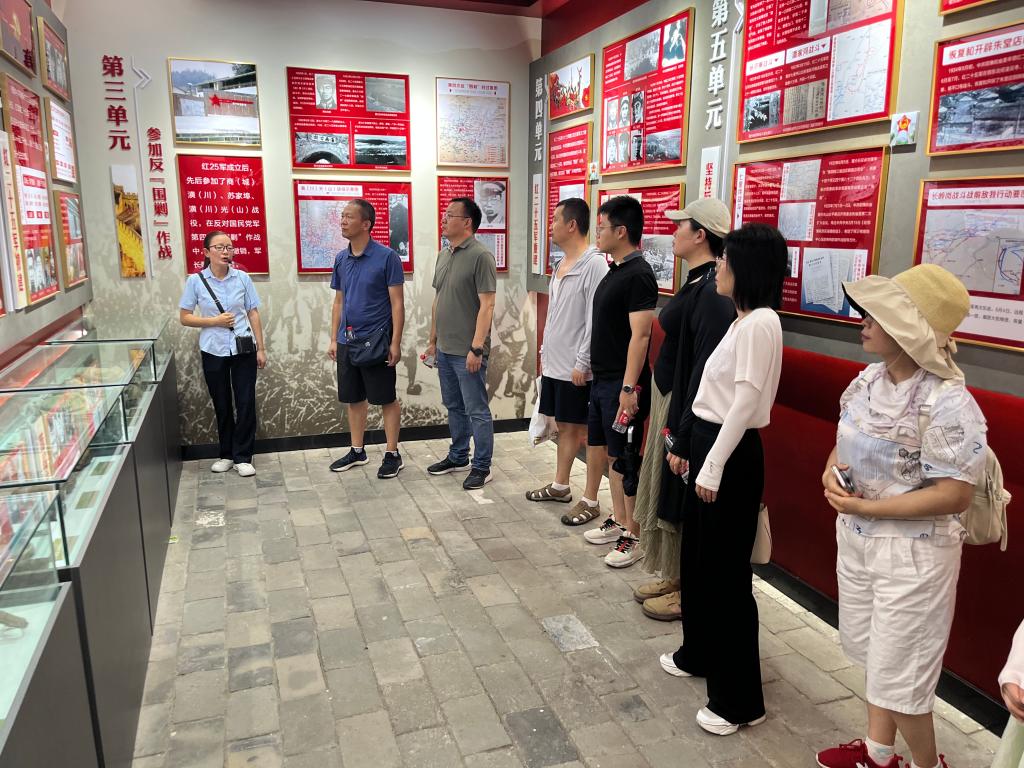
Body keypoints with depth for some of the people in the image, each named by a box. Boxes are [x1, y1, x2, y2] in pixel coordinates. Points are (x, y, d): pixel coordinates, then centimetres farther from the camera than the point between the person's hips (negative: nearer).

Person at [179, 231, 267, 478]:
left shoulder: (242, 278, -2)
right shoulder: (195, 281, -4)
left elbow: (253, 314, 3)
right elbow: (184, 318, 0)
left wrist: (261, 349, 1)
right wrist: (214, 321, -15)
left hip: (243, 350, 0)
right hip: (213, 352, 0)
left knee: (246, 403, 0)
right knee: (222, 405, 11)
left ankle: (242, 457, 12)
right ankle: (226, 454, 27)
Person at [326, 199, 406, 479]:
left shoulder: (387, 257, -9)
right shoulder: (341, 259, 8)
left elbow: (397, 303, -10)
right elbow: (338, 302, 15)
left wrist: (395, 342, -14)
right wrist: (333, 339, 11)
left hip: (376, 340, -6)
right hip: (347, 341, 6)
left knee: (387, 399, 3)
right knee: (354, 399, 14)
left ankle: (392, 454, 14)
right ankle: (357, 452, 27)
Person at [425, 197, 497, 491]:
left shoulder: (480, 256, -13)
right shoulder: (443, 255, 12)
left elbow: (487, 305, -17)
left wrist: (476, 348, -20)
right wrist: (433, 340, 18)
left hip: (467, 352, -8)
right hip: (445, 349, 8)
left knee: (476, 411, 2)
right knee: (454, 406, 18)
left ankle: (482, 467, 13)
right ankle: (458, 457, 33)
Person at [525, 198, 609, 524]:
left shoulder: (594, 265, -16)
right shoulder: (561, 265, 13)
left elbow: (596, 320, -20)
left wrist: (582, 363, -20)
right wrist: (545, 352, 18)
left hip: (578, 369, -9)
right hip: (555, 365, 9)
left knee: (591, 432, 2)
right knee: (564, 426, 19)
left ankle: (590, 501, 10)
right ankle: (560, 486, 33)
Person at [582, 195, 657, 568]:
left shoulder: (638, 275, -16)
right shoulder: (615, 270, 13)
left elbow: (640, 335, -22)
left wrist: (629, 387, -25)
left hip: (622, 383, -9)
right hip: (602, 379, 9)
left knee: (625, 459, -1)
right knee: (611, 453, 16)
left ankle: (634, 537, 11)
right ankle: (618, 521, 30)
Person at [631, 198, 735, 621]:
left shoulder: (712, 292, -22)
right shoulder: (694, 283, 8)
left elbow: (706, 369, -24)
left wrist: (683, 436, -23)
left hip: (686, 407, -10)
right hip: (668, 397, 10)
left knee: (681, 503, 5)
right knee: (666, 497, 19)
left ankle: (687, 591, 22)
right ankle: (672, 577, 35)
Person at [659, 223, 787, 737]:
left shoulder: (760, 323, -18)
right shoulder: (742, 320, 12)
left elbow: (745, 403, -22)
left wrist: (715, 466, -22)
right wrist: (691, 447, 18)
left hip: (733, 455, -10)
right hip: (709, 443, 10)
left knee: (726, 572, -1)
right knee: (697, 558, 21)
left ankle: (739, 700, 14)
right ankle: (698, 654, 41)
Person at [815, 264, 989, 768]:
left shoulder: (947, 403, -25)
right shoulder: (869, 379, -1)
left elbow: (954, 496, -24)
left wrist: (865, 508, -23)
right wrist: (831, 471, -11)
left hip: (913, 553, -7)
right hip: (856, 540, 8)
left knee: (898, 675, 8)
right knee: (874, 654, 24)